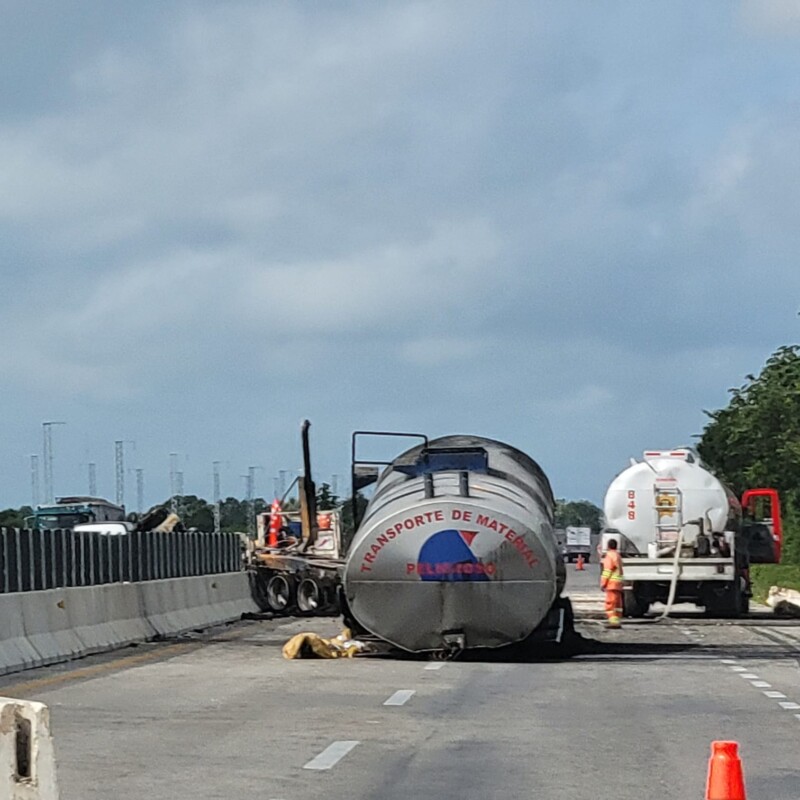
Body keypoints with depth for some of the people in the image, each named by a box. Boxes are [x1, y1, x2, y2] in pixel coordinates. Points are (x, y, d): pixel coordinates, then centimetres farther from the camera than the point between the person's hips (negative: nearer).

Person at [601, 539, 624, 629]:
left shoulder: (609, 556, -8)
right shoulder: (618, 556, 19)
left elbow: (607, 571, -14)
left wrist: (603, 583, -12)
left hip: (612, 582, -9)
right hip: (619, 583, 9)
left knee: (610, 602, -9)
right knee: (618, 603, 10)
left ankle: (613, 620, -17)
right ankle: (618, 621, 11)